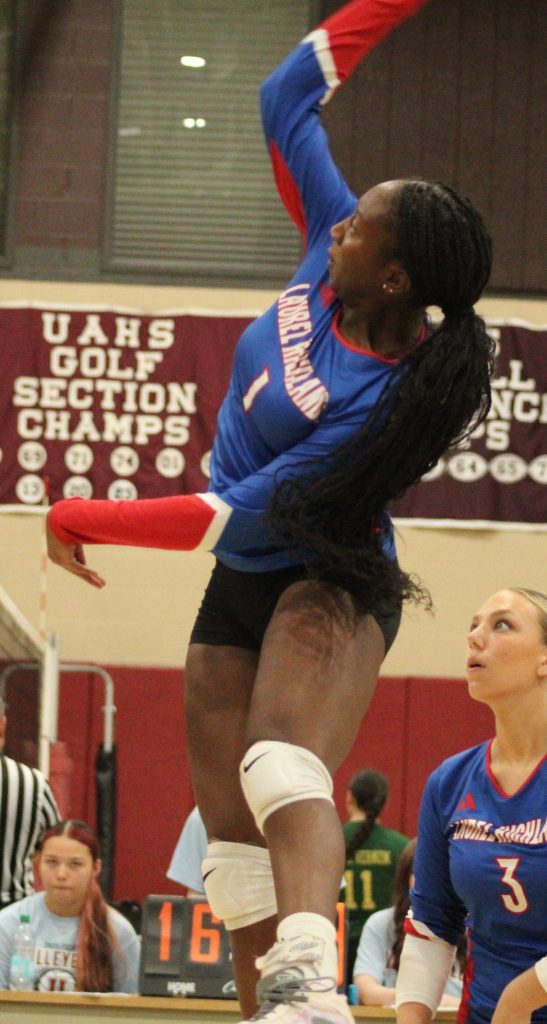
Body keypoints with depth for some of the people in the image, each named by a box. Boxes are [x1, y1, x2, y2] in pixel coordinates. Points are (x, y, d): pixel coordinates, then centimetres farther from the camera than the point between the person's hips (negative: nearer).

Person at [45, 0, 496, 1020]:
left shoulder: (378, 398, -28)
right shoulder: (333, 260, -7)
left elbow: (232, 515, -25)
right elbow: (287, 101, 4)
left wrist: (78, 518, -15)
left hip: (331, 584, -9)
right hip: (244, 587, 9)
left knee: (284, 767, -37)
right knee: (232, 831, 4)